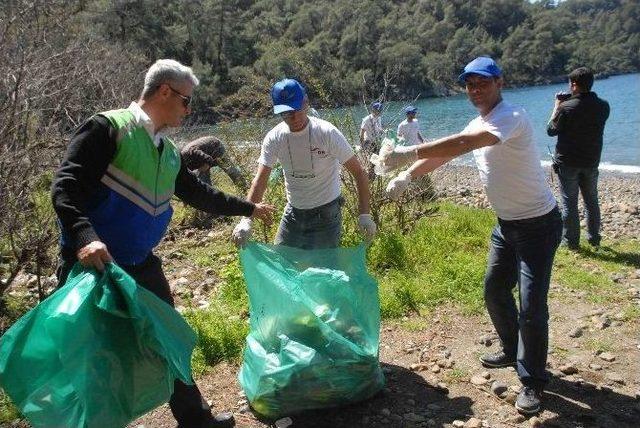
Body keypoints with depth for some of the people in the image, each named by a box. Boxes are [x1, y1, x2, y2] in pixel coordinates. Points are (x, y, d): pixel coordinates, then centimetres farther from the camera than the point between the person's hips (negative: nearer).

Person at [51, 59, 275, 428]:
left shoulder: (169, 152, 10)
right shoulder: (108, 128, -13)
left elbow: (198, 194, 22)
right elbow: (66, 186, -21)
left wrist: (248, 208, 28)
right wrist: (84, 237, -37)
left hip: (141, 265, 8)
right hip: (93, 265, -7)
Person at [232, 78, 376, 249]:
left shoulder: (327, 133, -18)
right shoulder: (274, 138, -8)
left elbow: (358, 172, -15)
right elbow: (260, 180, -12)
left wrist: (364, 214, -24)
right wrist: (246, 219, -25)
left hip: (326, 215, -4)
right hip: (292, 214, 4)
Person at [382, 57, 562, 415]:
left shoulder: (511, 117, -24)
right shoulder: (479, 125, 6)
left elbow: (462, 144, -39)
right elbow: (444, 154, 6)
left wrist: (409, 153, -38)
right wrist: (408, 175, -8)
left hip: (538, 224, -9)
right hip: (507, 222, 9)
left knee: (532, 304, -7)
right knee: (495, 291, 18)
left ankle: (533, 382, 11)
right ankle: (513, 351, 40)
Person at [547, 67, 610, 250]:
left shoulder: (567, 107, -19)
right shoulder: (603, 106, -3)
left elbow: (551, 130, -7)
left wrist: (557, 107, 2)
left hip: (567, 163, -5)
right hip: (591, 162, 5)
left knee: (569, 202, 5)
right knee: (592, 200, 18)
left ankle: (571, 241, 11)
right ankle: (594, 238, 27)